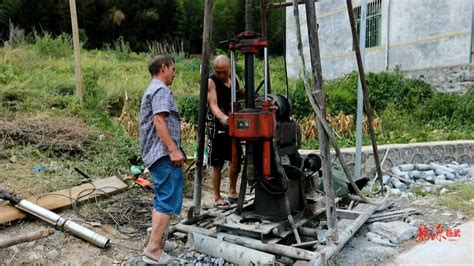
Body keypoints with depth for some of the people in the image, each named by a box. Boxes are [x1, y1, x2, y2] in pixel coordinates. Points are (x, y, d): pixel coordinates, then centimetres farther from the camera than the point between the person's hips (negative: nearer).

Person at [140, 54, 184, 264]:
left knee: (162, 200, 15)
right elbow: (159, 121, -21)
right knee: (169, 201, -10)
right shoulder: (160, 89, -9)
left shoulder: (152, 89, 24)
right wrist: (173, 150, -24)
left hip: (157, 154, 11)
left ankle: (157, 245, 22)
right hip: (164, 154, -11)